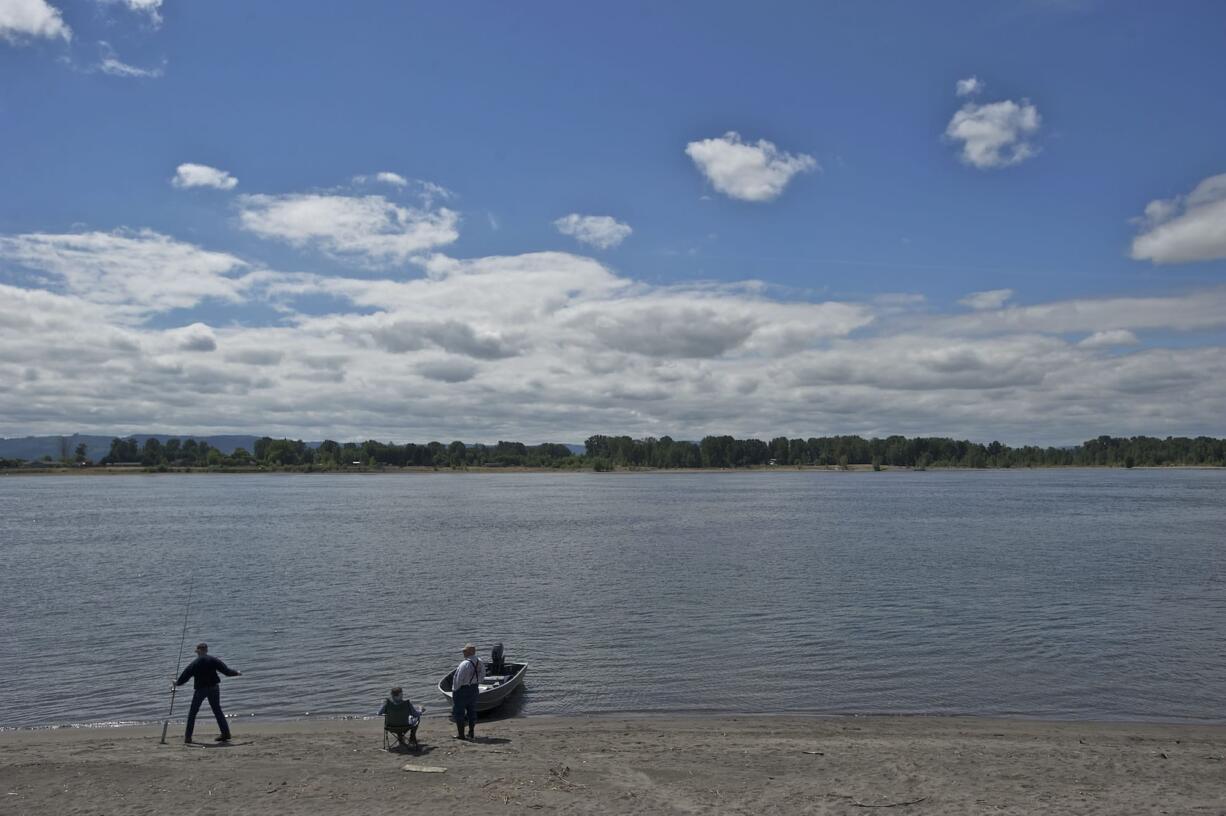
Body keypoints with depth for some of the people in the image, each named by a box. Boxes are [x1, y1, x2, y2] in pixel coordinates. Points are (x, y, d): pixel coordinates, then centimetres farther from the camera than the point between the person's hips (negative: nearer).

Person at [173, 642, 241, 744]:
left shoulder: (194, 664, -7)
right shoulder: (214, 660, -4)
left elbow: (185, 676, -2)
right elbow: (226, 670, -5)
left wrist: (177, 682, 19)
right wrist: (236, 673, 12)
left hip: (200, 689, -2)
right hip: (214, 688, 2)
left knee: (192, 712, 13)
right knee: (217, 711, 11)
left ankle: (188, 736, 13)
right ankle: (225, 733, 6)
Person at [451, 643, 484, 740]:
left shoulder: (465, 664, -26)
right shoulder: (479, 662, -3)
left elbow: (458, 679, -20)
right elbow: (482, 675, 8)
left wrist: (455, 690, -7)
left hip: (462, 689, -7)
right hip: (474, 688, 7)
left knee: (459, 712, 6)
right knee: (472, 711, 17)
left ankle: (460, 734, 11)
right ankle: (471, 733, 24)